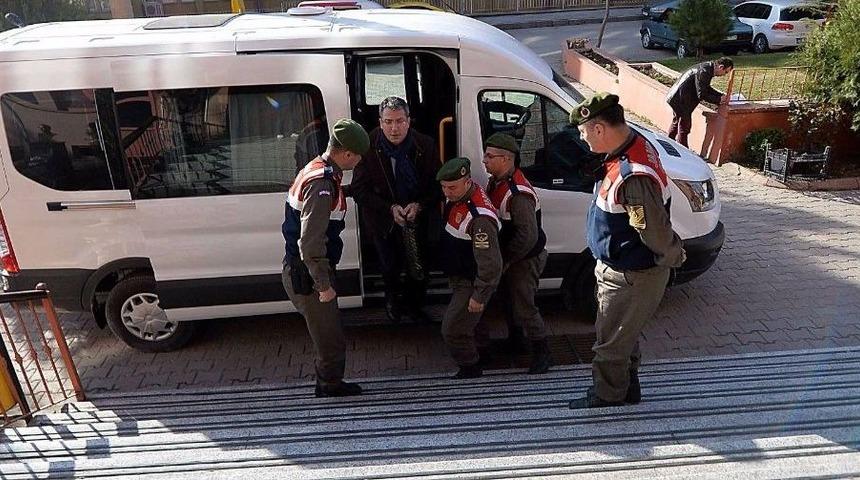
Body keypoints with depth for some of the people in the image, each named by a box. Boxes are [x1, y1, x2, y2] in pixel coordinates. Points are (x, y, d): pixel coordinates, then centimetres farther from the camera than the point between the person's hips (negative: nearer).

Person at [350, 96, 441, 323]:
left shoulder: (425, 145, -13)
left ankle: (414, 305, 39)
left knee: (419, 269, 12)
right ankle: (392, 299, 44)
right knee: (390, 266, 11)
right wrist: (390, 208, -23)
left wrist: (419, 206, -21)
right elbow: (359, 190, -13)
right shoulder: (369, 147, -18)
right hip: (384, 218, -1)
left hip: (418, 216, 2)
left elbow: (437, 185, -4)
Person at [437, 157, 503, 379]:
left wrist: (479, 296, -25)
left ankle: (470, 368, 21)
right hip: (459, 277, 10)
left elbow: (490, 263, -31)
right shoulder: (457, 198, -4)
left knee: (453, 330, -2)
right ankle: (471, 359, 45)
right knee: (464, 324, 25)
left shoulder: (479, 218, -34)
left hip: (471, 283, -10)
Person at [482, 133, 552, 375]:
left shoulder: (518, 194, -31)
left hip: (524, 260, -9)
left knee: (524, 307, -1)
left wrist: (505, 261, -21)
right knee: (511, 299, 25)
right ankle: (514, 339, 45)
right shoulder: (496, 181, -1)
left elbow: (528, 236, -32)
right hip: (507, 257, 9)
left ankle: (542, 354, 16)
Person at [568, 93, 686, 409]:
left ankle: (607, 394, 34)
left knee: (610, 340, 11)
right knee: (623, 335, 26)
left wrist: (673, 257, -10)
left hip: (631, 277, -10)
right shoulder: (634, 143, -2)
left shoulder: (632, 176, -35)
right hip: (622, 268, 10)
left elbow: (655, 231, -29)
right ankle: (628, 388, 46)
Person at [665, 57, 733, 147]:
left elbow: (706, 88, 18)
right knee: (685, 126, -2)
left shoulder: (708, 67, 7)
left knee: (676, 123, 21)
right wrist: (719, 99, -15)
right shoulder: (704, 72, -24)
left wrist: (721, 96, 8)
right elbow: (702, 95, -23)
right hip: (681, 100, -10)